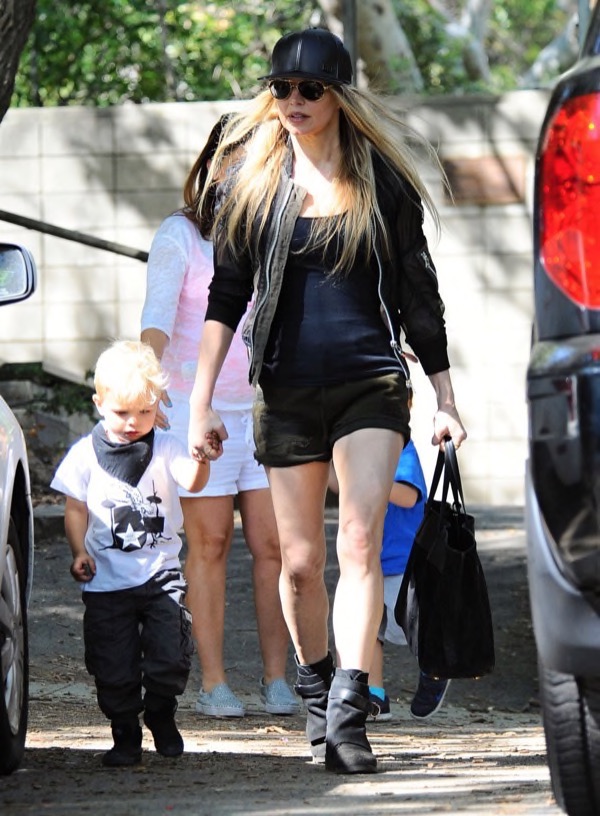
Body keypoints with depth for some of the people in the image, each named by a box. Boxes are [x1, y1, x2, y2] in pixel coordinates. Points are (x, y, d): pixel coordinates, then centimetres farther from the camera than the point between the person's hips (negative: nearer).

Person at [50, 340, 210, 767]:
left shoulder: (165, 448, 0)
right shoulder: (85, 455, 1)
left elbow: (192, 480, -16)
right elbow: (75, 508, 6)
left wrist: (201, 459, -39)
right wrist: (80, 552, -8)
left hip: (161, 573, 0)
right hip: (107, 581, 0)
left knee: (170, 655, -5)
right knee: (113, 666, 1)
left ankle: (162, 716, 21)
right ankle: (125, 733, 17)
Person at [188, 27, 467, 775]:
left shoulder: (383, 181, 3)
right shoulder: (252, 181, 5)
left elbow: (417, 293, 9)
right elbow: (226, 294, 6)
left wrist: (444, 397, 9)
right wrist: (200, 400, 0)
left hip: (370, 383, -2)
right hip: (287, 390, 2)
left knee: (359, 545, -16)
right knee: (300, 562, 7)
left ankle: (348, 715, -23)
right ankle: (316, 694, 27)